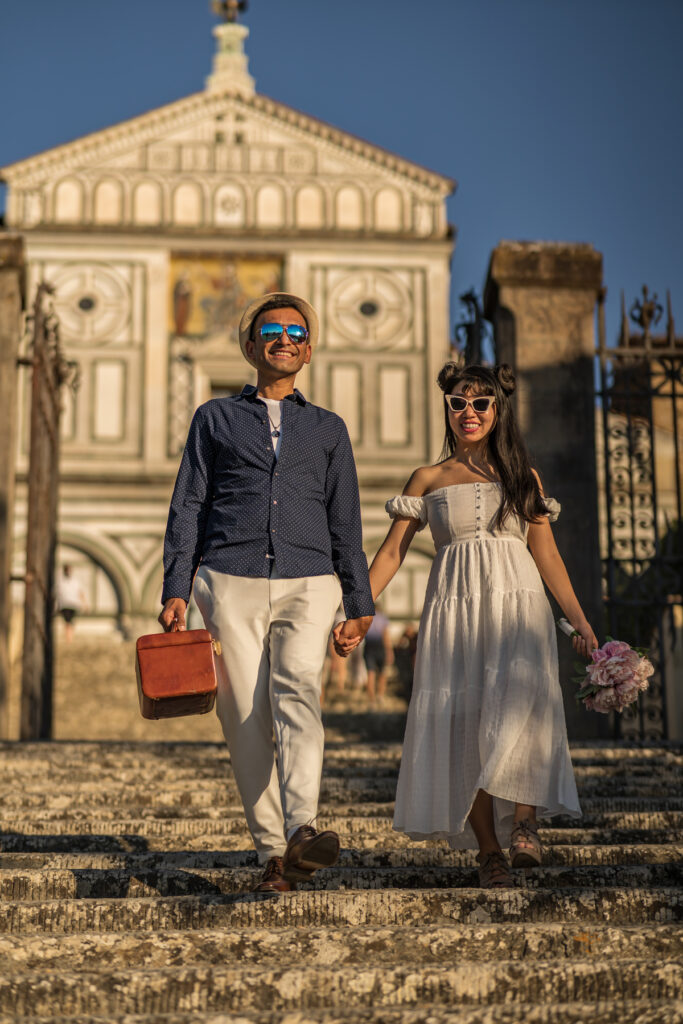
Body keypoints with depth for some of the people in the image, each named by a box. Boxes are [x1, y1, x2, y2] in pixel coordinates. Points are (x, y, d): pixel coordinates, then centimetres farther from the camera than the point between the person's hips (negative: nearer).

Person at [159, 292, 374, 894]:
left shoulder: (328, 428, 21)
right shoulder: (216, 418, 18)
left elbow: (345, 521, 18)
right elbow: (188, 506, 12)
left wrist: (360, 603, 13)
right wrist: (176, 589, 2)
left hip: (308, 582, 0)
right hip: (232, 580, 0)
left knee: (297, 692, -24)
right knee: (247, 718, -4)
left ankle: (302, 831, -38)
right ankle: (273, 854, 3)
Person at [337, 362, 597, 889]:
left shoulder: (524, 477, 15)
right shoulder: (428, 480, 13)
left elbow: (547, 553, 16)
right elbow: (392, 551, 9)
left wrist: (580, 619, 10)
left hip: (518, 606, 0)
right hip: (455, 610, 0)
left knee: (520, 706, -23)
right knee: (463, 721, -6)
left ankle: (523, 819, -13)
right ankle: (488, 849, 1)